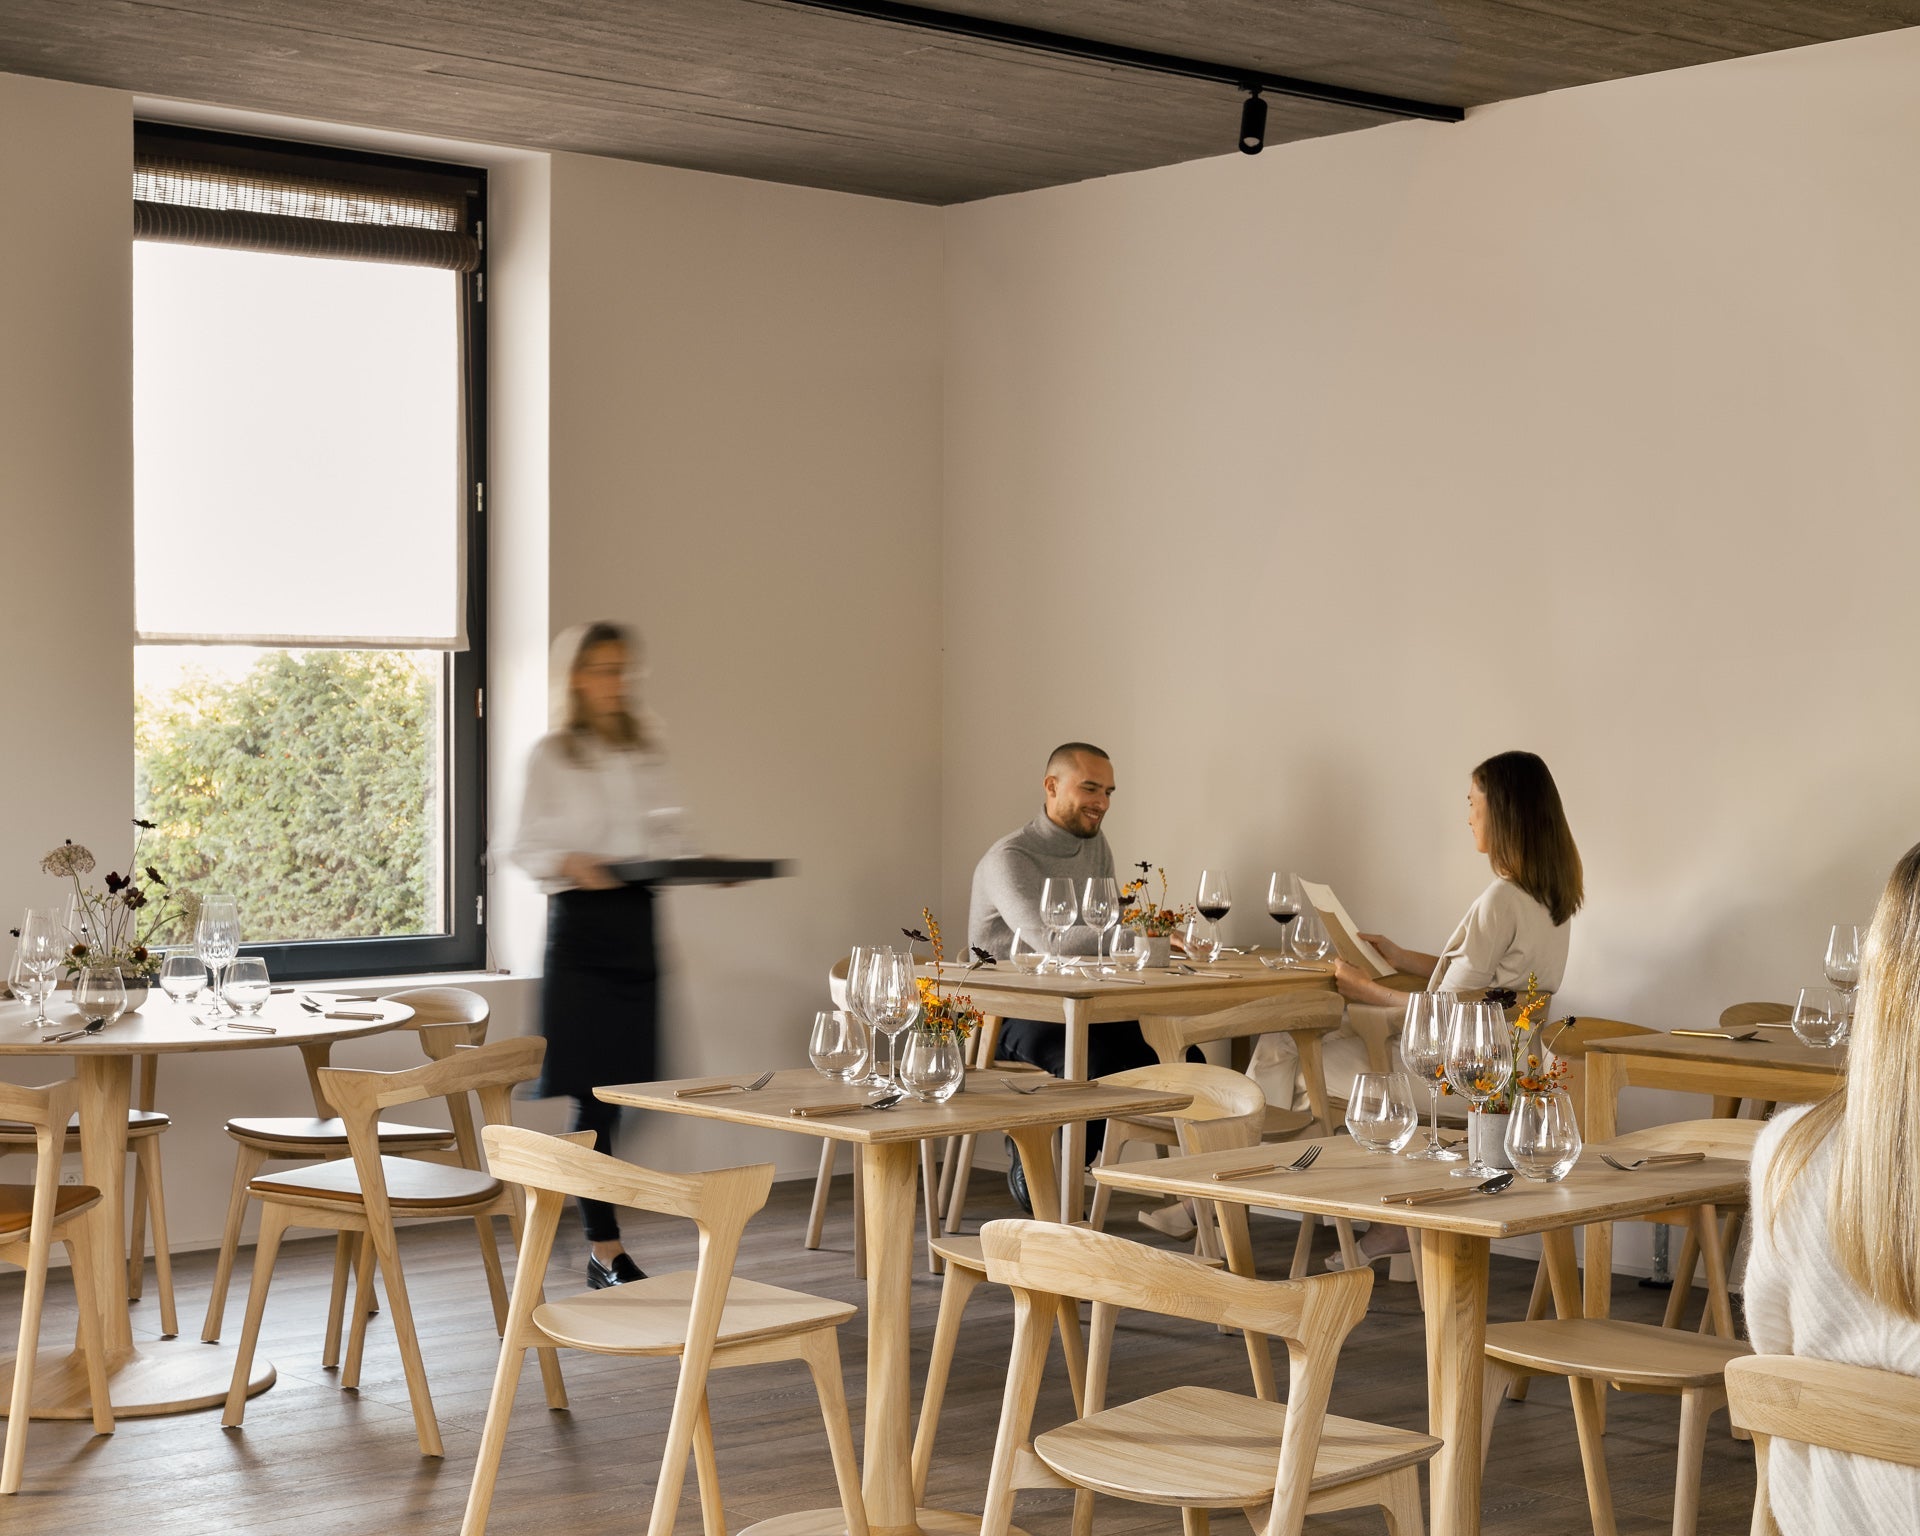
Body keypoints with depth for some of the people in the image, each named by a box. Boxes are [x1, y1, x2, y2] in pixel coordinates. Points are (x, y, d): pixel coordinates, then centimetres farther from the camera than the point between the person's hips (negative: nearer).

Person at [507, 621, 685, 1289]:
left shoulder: (647, 745, 15)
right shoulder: (551, 755, 1)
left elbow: (666, 830, 15)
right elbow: (524, 848, -1)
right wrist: (569, 864, -20)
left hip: (637, 919, 5)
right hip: (580, 921, -5)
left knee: (621, 1079, 3)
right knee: (595, 1089, -7)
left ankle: (597, 1244, 11)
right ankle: (606, 1251, -3)